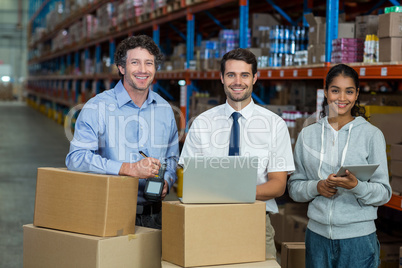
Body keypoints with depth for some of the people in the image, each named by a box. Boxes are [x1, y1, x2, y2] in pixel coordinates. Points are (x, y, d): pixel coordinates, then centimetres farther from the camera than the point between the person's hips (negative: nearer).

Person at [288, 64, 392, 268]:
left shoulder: (371, 134, -1)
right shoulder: (307, 135, 8)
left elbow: (384, 193, -2)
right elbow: (294, 187, 9)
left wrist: (357, 186, -20)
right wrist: (316, 187, -10)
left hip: (358, 237, -2)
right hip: (317, 234, 2)